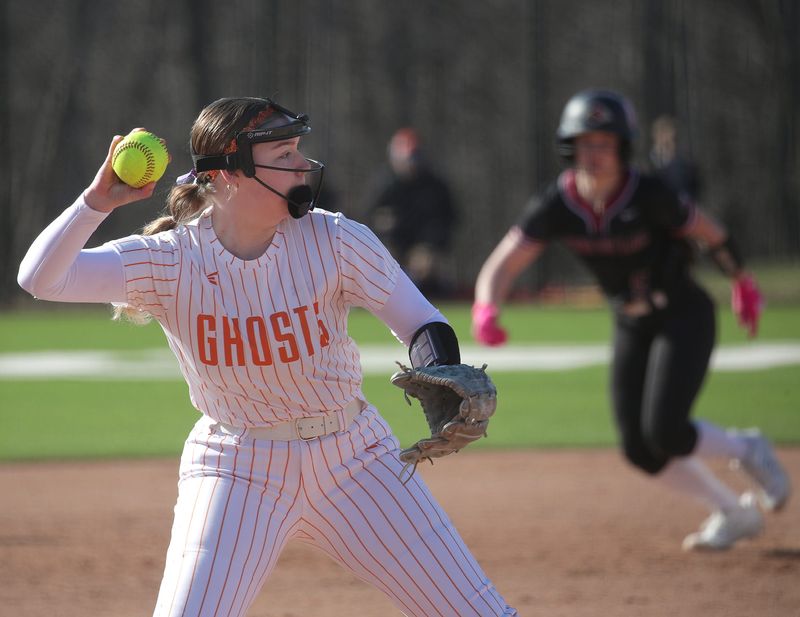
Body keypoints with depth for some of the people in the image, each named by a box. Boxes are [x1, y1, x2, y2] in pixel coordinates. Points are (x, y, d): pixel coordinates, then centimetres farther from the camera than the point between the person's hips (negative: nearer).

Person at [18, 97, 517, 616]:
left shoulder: (334, 240, -10)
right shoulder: (170, 261, -13)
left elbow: (421, 322, -6)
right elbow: (42, 278, -19)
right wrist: (99, 201, -34)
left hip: (352, 458, 1)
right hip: (236, 470, -1)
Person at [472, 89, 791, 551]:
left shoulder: (648, 197, -26)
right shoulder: (556, 207, -17)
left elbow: (710, 232, -10)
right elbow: (501, 266, -24)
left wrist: (743, 284, 5)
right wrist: (486, 309, -46)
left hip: (685, 316, -5)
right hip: (632, 327, 5)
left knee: (664, 433, -18)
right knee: (640, 449, 3)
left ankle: (747, 450, 12)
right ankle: (734, 514, 23)